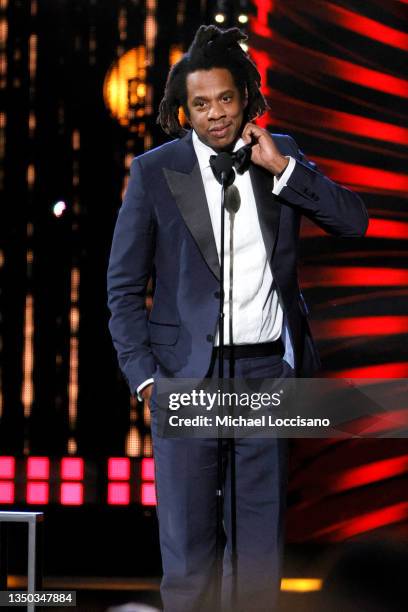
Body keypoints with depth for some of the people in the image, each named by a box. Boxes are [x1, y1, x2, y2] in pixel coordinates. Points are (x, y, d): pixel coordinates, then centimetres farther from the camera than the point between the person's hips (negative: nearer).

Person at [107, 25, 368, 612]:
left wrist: (282, 167, -10)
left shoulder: (279, 154, 6)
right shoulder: (154, 172, -2)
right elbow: (124, 286, 1)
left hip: (269, 370, 3)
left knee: (263, 537, 11)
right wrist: (146, 377, -7)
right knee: (187, 544, 0)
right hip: (188, 377, -2)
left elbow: (354, 221, -1)